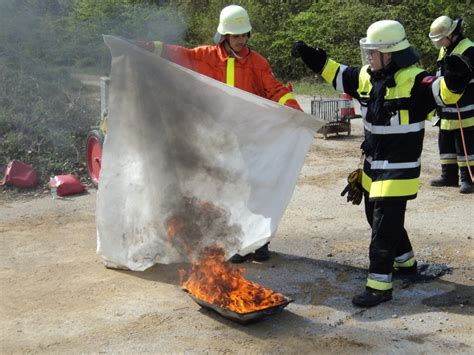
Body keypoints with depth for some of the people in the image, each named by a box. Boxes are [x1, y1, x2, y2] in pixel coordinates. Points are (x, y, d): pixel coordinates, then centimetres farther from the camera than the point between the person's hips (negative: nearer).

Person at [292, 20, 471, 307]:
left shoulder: (413, 80, -18)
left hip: (399, 171, -9)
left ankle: (380, 284, 3)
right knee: (377, 216, 21)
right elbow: (338, 74, 20)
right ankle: (405, 262, 42)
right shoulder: (366, 77, 4)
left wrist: (455, 79, -53)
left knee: (384, 227, -7)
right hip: (373, 167, 9)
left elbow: (442, 92, -32)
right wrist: (312, 57, 17)